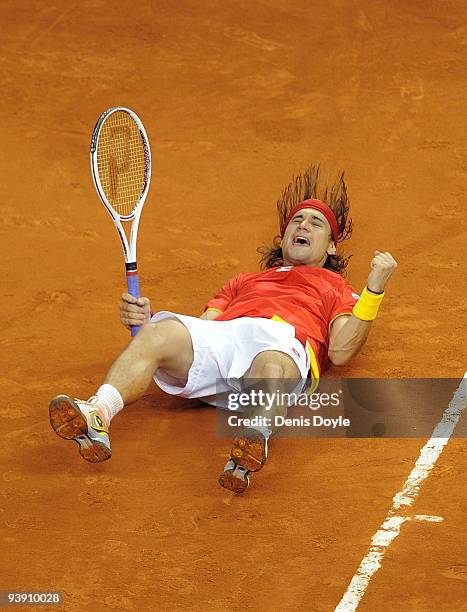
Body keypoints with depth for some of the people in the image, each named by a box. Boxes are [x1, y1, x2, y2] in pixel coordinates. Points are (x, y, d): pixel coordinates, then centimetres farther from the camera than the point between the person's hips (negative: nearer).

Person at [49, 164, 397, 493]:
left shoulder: (336, 288, 34)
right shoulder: (244, 281, 44)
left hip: (284, 341, -3)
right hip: (220, 334, 3)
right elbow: (196, 333, 28)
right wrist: (146, 319, 9)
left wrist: (375, 288, 8)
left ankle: (255, 439, -71)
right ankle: (96, 417, -53)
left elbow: (340, 351, 13)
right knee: (157, 334, -31)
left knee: (272, 364, -42)